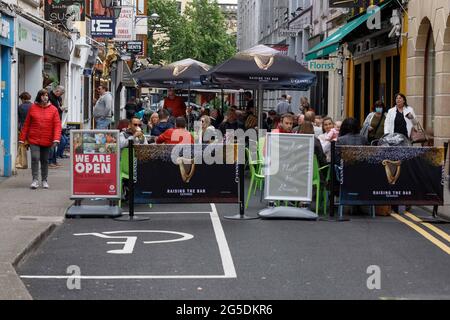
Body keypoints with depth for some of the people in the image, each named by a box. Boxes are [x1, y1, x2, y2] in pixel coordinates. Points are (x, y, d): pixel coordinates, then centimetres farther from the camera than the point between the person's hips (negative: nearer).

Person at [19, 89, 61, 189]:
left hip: (47, 140, 1)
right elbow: (27, 124, 5)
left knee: (45, 160, 10)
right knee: (35, 158, -12)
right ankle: (35, 180, -8)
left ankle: (44, 180, 22)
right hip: (34, 139, -1)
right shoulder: (33, 108, 2)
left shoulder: (53, 109, 1)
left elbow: (57, 125, -4)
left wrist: (56, 139, -16)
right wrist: (22, 138, 3)